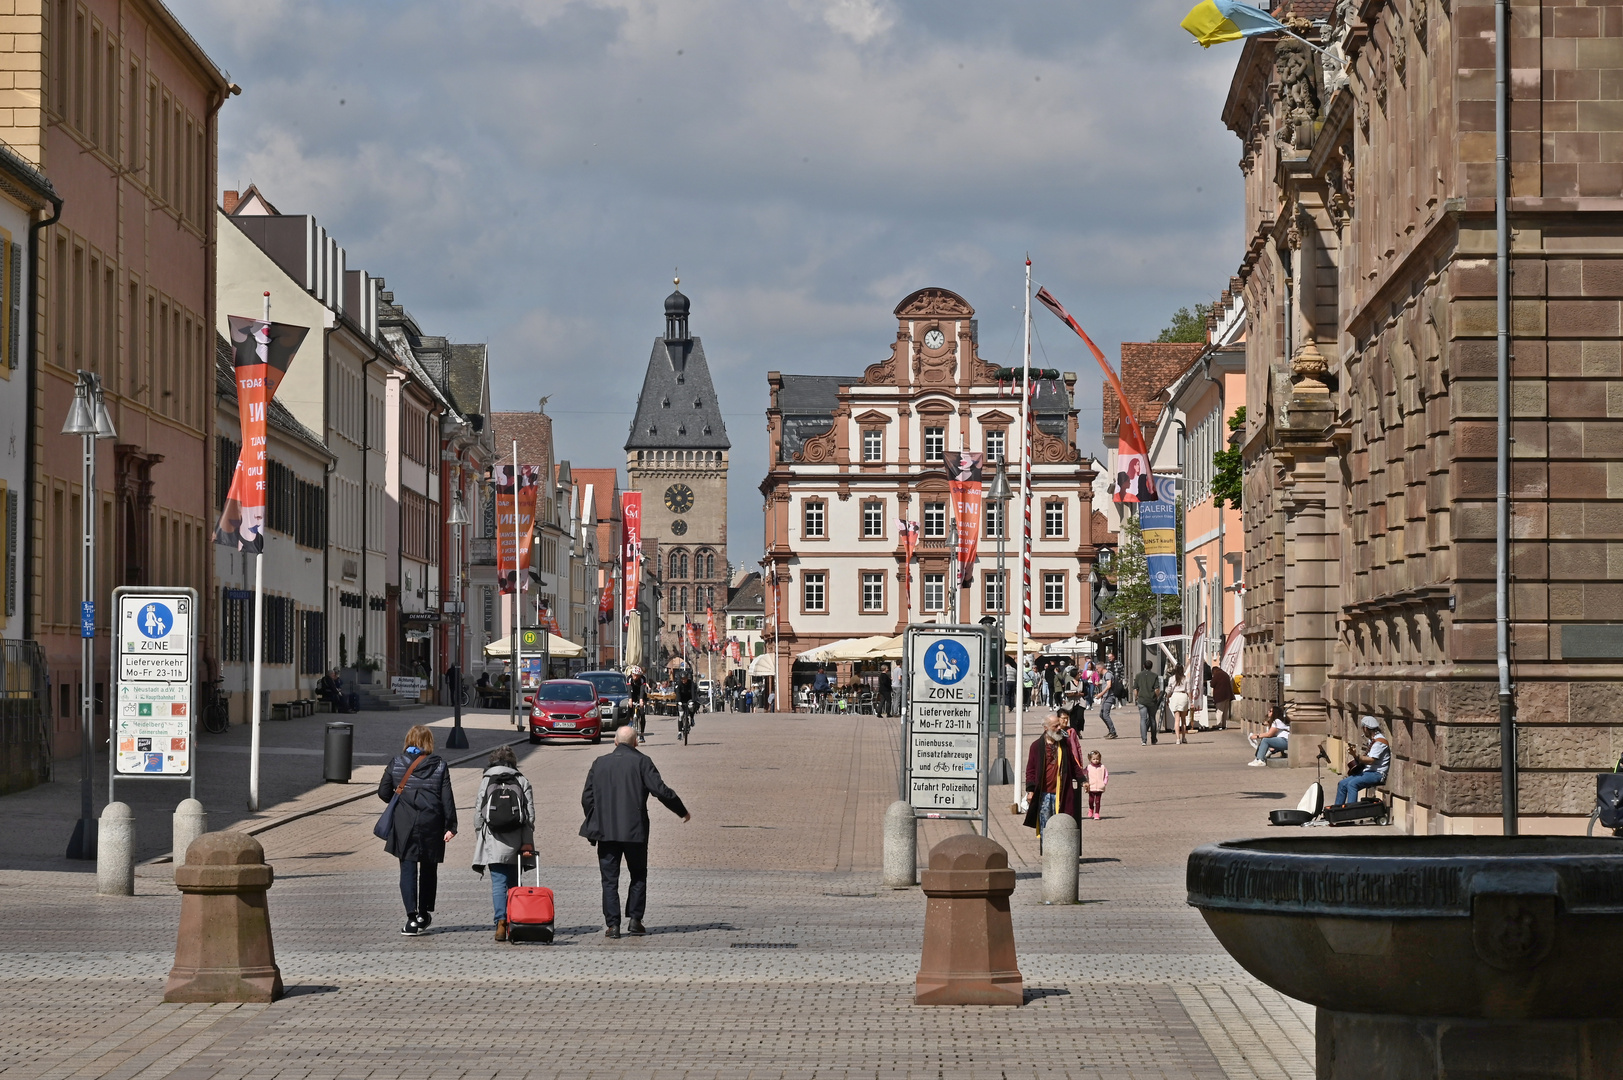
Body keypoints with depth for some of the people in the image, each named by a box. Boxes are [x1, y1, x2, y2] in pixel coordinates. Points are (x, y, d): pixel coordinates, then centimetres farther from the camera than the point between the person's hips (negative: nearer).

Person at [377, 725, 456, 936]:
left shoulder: (397, 762, 1)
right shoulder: (439, 765, 0)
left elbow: (383, 792, 4)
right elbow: (447, 798, -4)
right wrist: (450, 826, -1)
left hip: (404, 823, 0)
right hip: (432, 823, 0)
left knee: (408, 869, 1)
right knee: (428, 869, 15)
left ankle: (412, 917, -11)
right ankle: (424, 914, 24)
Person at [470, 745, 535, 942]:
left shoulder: (485, 781, 3)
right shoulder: (522, 782, 5)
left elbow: (478, 813, 2)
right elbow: (530, 815, 1)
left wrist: (480, 837, 12)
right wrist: (527, 844, 4)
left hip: (493, 842, -1)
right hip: (515, 842, 1)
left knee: (498, 883, -3)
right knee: (514, 883, 11)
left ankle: (501, 922, -18)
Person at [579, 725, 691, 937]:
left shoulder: (599, 763, 6)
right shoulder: (642, 762, -3)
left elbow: (587, 798, 7)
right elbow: (660, 790, -8)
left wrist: (594, 824, 20)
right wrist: (682, 812, 4)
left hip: (606, 832, 2)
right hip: (635, 831, -2)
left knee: (609, 879, 5)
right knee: (638, 876, 14)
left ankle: (612, 924, -1)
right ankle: (635, 919, 8)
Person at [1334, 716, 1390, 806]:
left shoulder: (1379, 741, -14)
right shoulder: (1372, 740, 20)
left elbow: (1371, 760, -23)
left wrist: (1357, 756, -28)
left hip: (1377, 774, -10)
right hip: (1367, 772, 10)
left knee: (1352, 784, -30)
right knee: (1342, 784, 1)